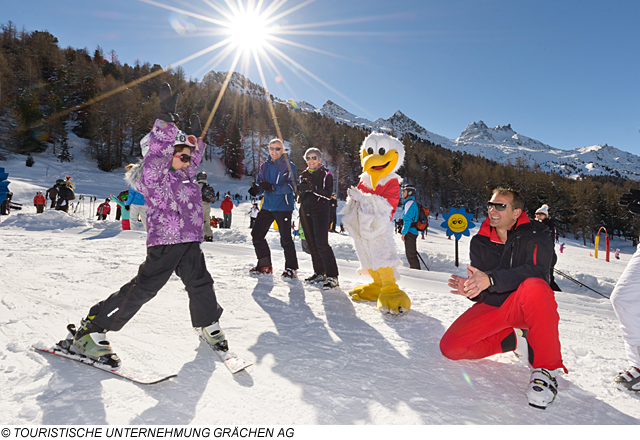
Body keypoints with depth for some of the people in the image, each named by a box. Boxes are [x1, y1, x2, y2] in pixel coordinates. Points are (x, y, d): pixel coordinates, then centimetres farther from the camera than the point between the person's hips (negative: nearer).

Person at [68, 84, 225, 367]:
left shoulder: (185, 176, 16)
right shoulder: (154, 175, -6)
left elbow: (194, 159, 36)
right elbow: (156, 152, -25)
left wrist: (196, 137, 36)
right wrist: (166, 120, -31)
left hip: (190, 242, 8)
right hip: (164, 242, -8)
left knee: (201, 284, 12)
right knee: (141, 289, -8)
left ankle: (209, 327, 33)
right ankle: (90, 333, 5)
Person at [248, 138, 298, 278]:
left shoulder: (289, 165, -2)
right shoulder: (265, 166, 14)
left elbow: (290, 186, -13)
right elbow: (260, 183, 14)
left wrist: (272, 188, -28)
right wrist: (255, 190, -11)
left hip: (283, 207, -6)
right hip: (267, 206, 6)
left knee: (285, 239, -5)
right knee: (256, 234, 4)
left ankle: (291, 268, 9)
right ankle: (265, 265, 18)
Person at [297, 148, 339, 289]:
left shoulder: (326, 174, 0)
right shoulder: (304, 175, 17)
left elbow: (327, 194, -11)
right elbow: (300, 193, 17)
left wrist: (314, 188, -24)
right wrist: (302, 188, -4)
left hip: (320, 211, -6)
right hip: (306, 212, 6)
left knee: (322, 244, -15)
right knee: (312, 244, 7)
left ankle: (332, 276, -11)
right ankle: (319, 273, 17)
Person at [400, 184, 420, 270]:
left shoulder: (410, 203, -14)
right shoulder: (413, 202, 18)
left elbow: (408, 219, -20)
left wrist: (403, 232, -18)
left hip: (409, 232, -10)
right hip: (413, 231, 10)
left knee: (411, 254, -6)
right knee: (411, 253, 17)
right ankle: (415, 269, 24)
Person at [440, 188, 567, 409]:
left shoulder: (536, 235, -7)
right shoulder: (479, 242, 4)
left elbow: (536, 271, -27)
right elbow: (481, 293, 1)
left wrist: (490, 279, -38)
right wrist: (471, 290, -25)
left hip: (524, 306, -4)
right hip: (492, 307, 4)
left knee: (535, 288, -40)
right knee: (450, 346, -15)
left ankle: (546, 368, -22)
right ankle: (516, 340, 5)